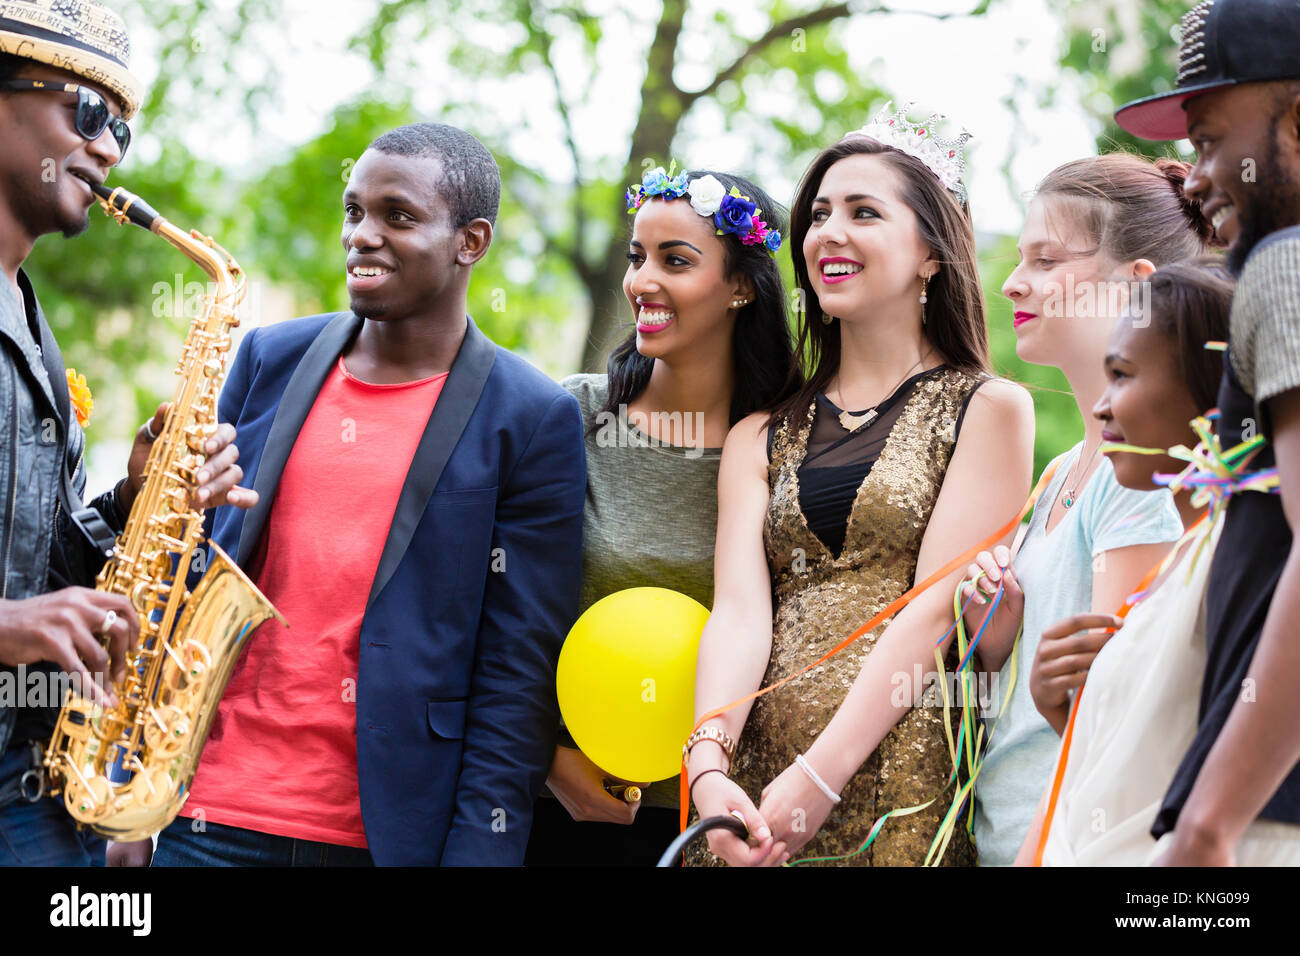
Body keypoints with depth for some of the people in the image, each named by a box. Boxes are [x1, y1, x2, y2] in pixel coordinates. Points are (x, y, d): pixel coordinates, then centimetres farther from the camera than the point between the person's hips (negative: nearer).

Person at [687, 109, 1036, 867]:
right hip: (753, 785, 3)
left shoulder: (989, 409, 3)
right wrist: (709, 764, -17)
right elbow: (739, 610, 1)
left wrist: (820, 776, -17)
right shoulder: (761, 437, 14)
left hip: (903, 785, -3)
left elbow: (936, 608, -8)